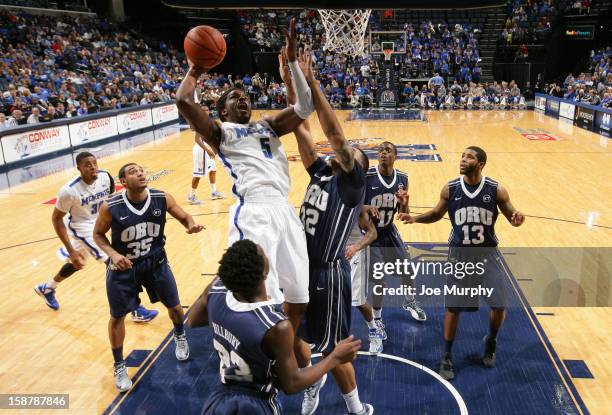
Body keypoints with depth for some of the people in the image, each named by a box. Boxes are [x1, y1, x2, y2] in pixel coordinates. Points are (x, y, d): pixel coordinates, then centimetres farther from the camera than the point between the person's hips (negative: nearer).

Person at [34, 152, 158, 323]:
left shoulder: (105, 177, -15)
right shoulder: (70, 190, -29)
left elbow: (111, 200, 5)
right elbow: (56, 218, -17)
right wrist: (71, 250, -21)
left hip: (98, 223, 7)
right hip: (82, 227, -7)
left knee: (77, 263, 28)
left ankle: (46, 288, 55)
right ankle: (135, 310, -5)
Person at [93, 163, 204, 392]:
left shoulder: (162, 199, -16)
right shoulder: (110, 207, -21)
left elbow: (184, 216, 0)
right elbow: (98, 235, -6)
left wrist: (192, 224, -24)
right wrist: (113, 254, -24)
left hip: (155, 261, 2)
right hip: (123, 266, -2)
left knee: (174, 306, 14)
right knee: (117, 317, 9)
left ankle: (180, 336, 49)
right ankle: (119, 366, 32)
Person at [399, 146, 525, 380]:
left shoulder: (496, 190, -10)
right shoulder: (450, 189, -7)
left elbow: (511, 215, -1)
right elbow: (437, 214, 6)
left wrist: (517, 219, -25)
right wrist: (415, 218, -11)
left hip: (487, 252, 0)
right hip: (459, 253, 0)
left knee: (499, 306, 4)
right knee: (453, 307, 3)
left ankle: (491, 342, 36)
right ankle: (447, 358, 20)